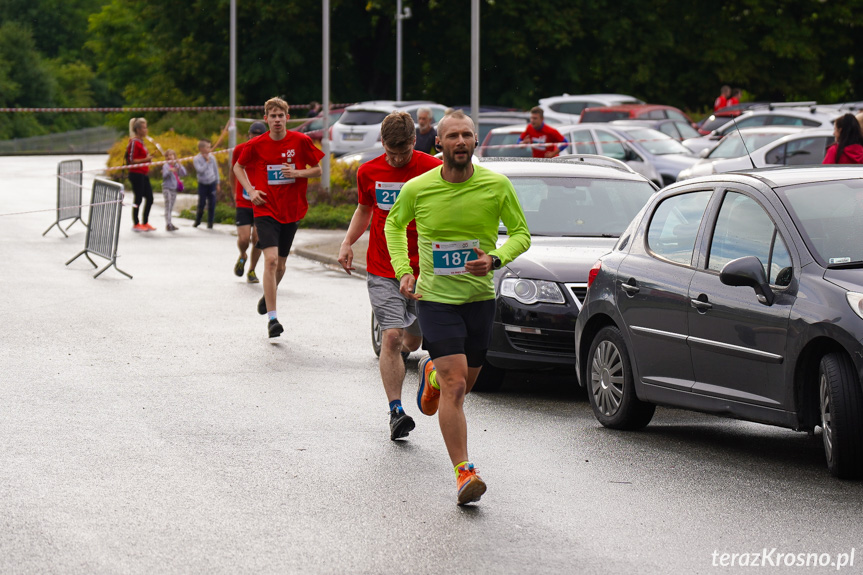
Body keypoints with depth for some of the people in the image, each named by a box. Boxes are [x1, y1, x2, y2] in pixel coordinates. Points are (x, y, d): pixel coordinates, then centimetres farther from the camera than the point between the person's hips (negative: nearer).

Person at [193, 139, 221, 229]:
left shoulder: (212, 157, 0)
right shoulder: (196, 159, -9)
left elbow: (216, 170, 9)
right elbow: (200, 170, -21)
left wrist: (218, 184, 11)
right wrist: (207, 162, -18)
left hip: (212, 183, 2)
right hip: (202, 184, -2)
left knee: (211, 204, 0)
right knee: (201, 204, -1)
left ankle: (210, 222, 11)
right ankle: (197, 220, 20)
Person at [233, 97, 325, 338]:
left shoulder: (301, 141, -4)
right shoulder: (256, 145, -4)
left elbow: (319, 169, 5)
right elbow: (238, 167, 12)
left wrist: (299, 173, -14)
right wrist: (250, 190, -2)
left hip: (292, 211, 2)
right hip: (266, 210, -2)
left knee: (280, 264, 13)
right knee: (271, 259, -17)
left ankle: (267, 296, 45)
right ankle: (272, 318, -15)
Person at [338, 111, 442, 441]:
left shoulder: (433, 169, -7)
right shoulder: (368, 172, 1)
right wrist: (348, 243, 6)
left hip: (424, 269, 0)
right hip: (382, 271, 0)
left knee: (413, 338, 13)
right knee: (392, 336, -14)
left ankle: (399, 358, 51)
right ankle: (396, 412, -14)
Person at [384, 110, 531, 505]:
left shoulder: (497, 186, -7)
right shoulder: (417, 189, -7)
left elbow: (521, 234, 3)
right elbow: (394, 224, 13)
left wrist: (495, 260, -16)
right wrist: (403, 271, 1)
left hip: (480, 296, 2)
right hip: (435, 296, -2)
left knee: (465, 383, 16)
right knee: (455, 387, -15)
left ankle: (432, 375, 52)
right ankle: (464, 474, -15)